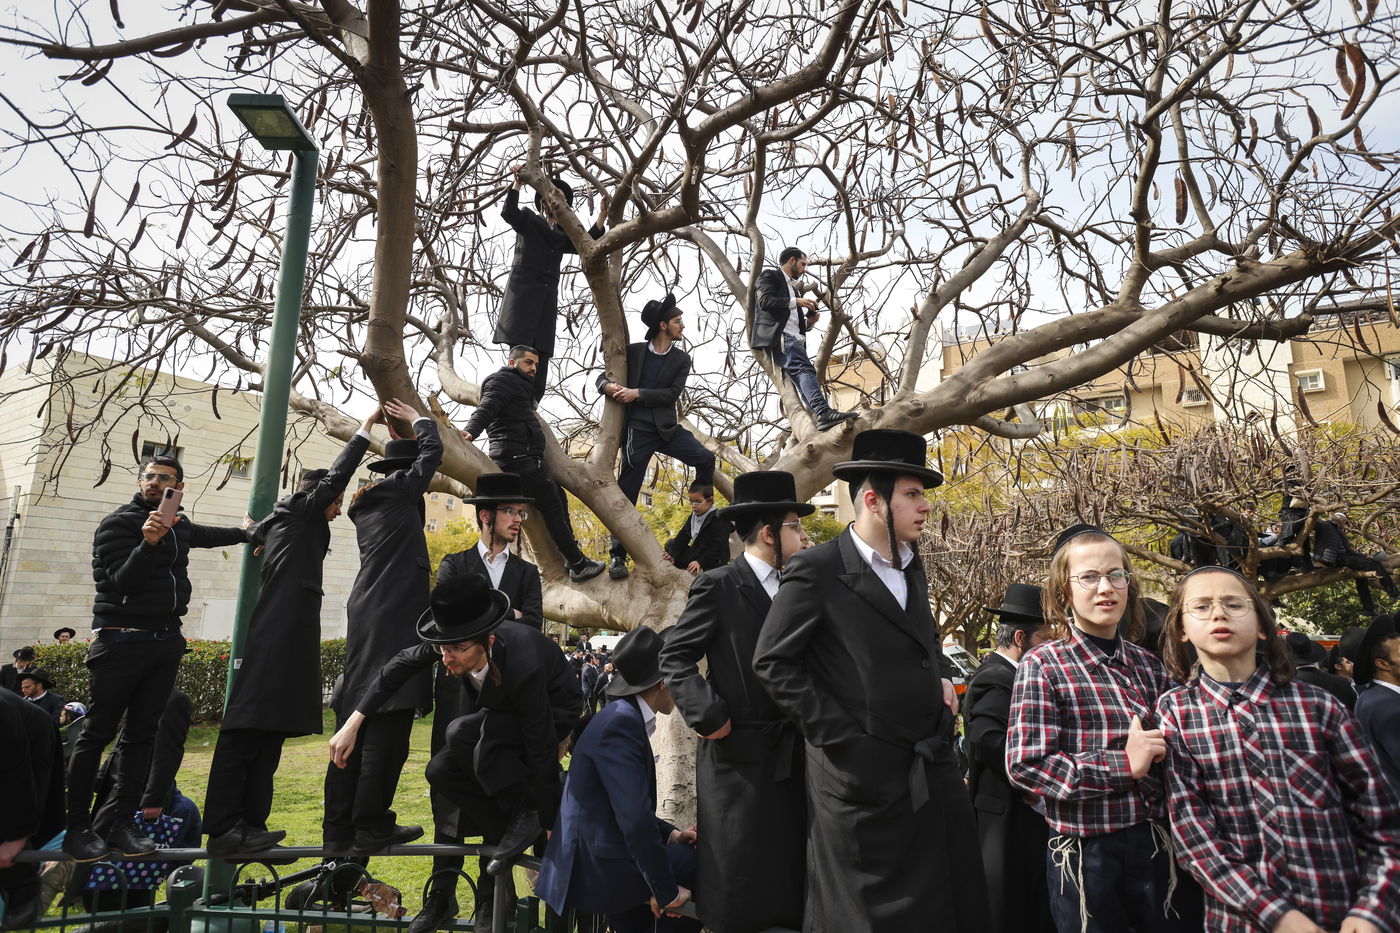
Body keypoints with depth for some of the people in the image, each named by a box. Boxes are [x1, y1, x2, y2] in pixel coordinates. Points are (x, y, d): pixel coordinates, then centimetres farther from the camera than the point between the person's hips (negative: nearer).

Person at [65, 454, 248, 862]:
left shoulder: (178, 524, 13)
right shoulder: (117, 524, -5)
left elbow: (203, 534, 37)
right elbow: (123, 581, -14)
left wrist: (246, 534, 41)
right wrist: (148, 544, -28)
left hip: (166, 641, 6)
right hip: (121, 641, -6)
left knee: (142, 734, 5)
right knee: (97, 733, -1)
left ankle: (117, 822, 10)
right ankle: (77, 826, 6)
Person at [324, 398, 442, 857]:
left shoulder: (367, 502, 18)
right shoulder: (401, 492, -2)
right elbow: (432, 450, 7)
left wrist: (398, 430, 37)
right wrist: (417, 418, 25)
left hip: (365, 619, 8)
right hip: (395, 620, -8)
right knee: (387, 724, -4)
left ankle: (338, 828, 12)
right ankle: (372, 826, 0)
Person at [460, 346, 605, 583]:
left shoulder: (520, 386, 27)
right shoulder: (503, 381, -5)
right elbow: (485, 409, -22)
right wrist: (470, 431, -37)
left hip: (525, 458, 11)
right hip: (519, 458, -11)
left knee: (558, 496, 19)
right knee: (553, 507, -10)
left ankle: (571, 555, 26)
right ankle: (578, 565, -7)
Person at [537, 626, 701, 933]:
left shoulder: (626, 717, 10)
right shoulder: (621, 723, -20)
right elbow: (636, 818, -24)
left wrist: (671, 835, 3)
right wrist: (666, 891, -17)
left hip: (595, 856, 9)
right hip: (596, 869, -9)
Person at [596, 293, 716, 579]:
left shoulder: (681, 359, 7)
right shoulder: (634, 351, 4)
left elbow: (673, 393, -6)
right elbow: (603, 378, 8)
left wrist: (637, 393, -15)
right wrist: (610, 387, -17)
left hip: (667, 427, 2)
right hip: (638, 430, -2)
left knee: (706, 458, -15)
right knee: (627, 491, -4)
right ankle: (617, 556, 3)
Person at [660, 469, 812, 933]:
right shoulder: (718, 585, -9)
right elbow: (674, 656, -9)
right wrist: (708, 715, -17)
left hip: (791, 756, 6)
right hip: (739, 755, -6)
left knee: (788, 876, 13)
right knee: (737, 896, 5)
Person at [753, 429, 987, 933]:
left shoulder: (912, 567, 10)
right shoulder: (817, 569, -13)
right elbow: (773, 662, -12)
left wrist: (942, 676, 5)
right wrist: (839, 736, -14)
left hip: (934, 767, 7)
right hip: (864, 774, -7)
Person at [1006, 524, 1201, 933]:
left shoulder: (1149, 665, 7)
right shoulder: (1043, 666, -10)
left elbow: (1171, 748, 20)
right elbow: (1025, 764, -17)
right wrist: (1124, 765, -21)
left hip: (1158, 846, 5)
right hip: (1086, 856, -4)